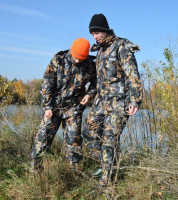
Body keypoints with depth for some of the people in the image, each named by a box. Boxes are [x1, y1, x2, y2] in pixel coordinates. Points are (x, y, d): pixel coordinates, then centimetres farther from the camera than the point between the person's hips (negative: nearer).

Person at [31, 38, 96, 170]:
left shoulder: (90, 65, -4)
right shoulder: (58, 60, -8)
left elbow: (95, 83, 15)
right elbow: (47, 84, -7)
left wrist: (90, 94, -7)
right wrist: (47, 107, -10)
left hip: (74, 108, 1)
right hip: (53, 106, 0)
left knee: (73, 139, 1)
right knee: (44, 135, -1)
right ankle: (35, 168, 13)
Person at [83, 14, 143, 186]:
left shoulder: (121, 47, -11)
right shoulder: (100, 50, 15)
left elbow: (133, 75, -17)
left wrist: (135, 100, -26)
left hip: (119, 100, -8)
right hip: (102, 99, 9)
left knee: (110, 138, -9)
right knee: (90, 132, 8)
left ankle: (106, 180, -1)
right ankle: (104, 164, 24)